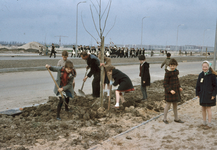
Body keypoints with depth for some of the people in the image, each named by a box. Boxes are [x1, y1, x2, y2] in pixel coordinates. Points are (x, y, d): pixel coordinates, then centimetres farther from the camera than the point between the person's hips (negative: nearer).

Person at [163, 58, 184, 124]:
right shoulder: (167, 73, -17)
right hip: (169, 90, -7)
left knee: (175, 104, 14)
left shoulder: (176, 71, 5)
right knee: (168, 104, 0)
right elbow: (165, 84, -15)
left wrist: (179, 87, 7)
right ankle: (165, 119, 15)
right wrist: (170, 90, -24)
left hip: (176, 90, 7)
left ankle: (176, 119, 26)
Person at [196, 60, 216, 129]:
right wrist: (197, 93, 8)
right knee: (203, 108, 12)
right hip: (202, 95, 5)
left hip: (209, 95, -5)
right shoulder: (201, 75, 2)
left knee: (208, 109, 1)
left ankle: (209, 124, 11)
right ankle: (204, 122, 25)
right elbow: (198, 85, 9)